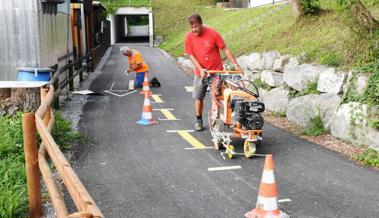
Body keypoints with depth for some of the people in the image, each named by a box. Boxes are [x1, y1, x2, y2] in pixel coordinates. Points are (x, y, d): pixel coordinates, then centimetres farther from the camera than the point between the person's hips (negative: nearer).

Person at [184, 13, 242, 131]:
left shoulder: (212, 33, -14)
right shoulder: (189, 37, -7)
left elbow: (225, 49, -9)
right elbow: (191, 55, -3)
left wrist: (235, 64, -13)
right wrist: (200, 69, -15)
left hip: (216, 71, -2)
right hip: (200, 72, 3)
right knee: (198, 97, 7)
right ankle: (198, 121, 21)